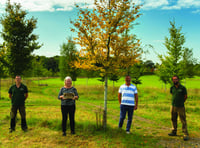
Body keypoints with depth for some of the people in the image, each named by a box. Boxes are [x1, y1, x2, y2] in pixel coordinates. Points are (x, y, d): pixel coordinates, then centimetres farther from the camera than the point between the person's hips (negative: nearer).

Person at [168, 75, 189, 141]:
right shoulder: (172, 88, 5)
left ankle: (186, 134, 4)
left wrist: (181, 103, 8)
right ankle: (174, 132, 27)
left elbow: (185, 96, 1)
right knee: (173, 119, 14)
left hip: (180, 107, -5)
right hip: (173, 106, 5)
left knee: (183, 121, -2)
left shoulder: (182, 88, -8)